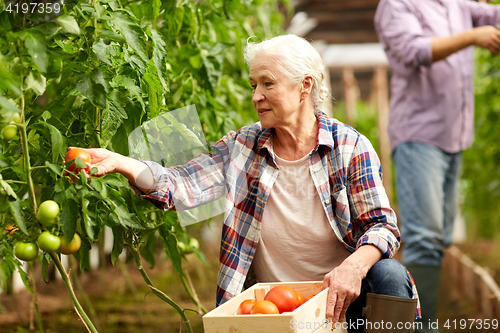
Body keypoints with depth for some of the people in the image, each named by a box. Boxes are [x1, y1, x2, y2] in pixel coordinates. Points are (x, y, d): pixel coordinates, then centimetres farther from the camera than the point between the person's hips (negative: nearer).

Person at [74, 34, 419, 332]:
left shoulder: (350, 147, -4)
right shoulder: (242, 148, 1)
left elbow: (382, 225, -9)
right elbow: (180, 187, -11)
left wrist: (355, 266, -31)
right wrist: (118, 162, -27)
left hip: (340, 299, 0)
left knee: (389, 275, -29)